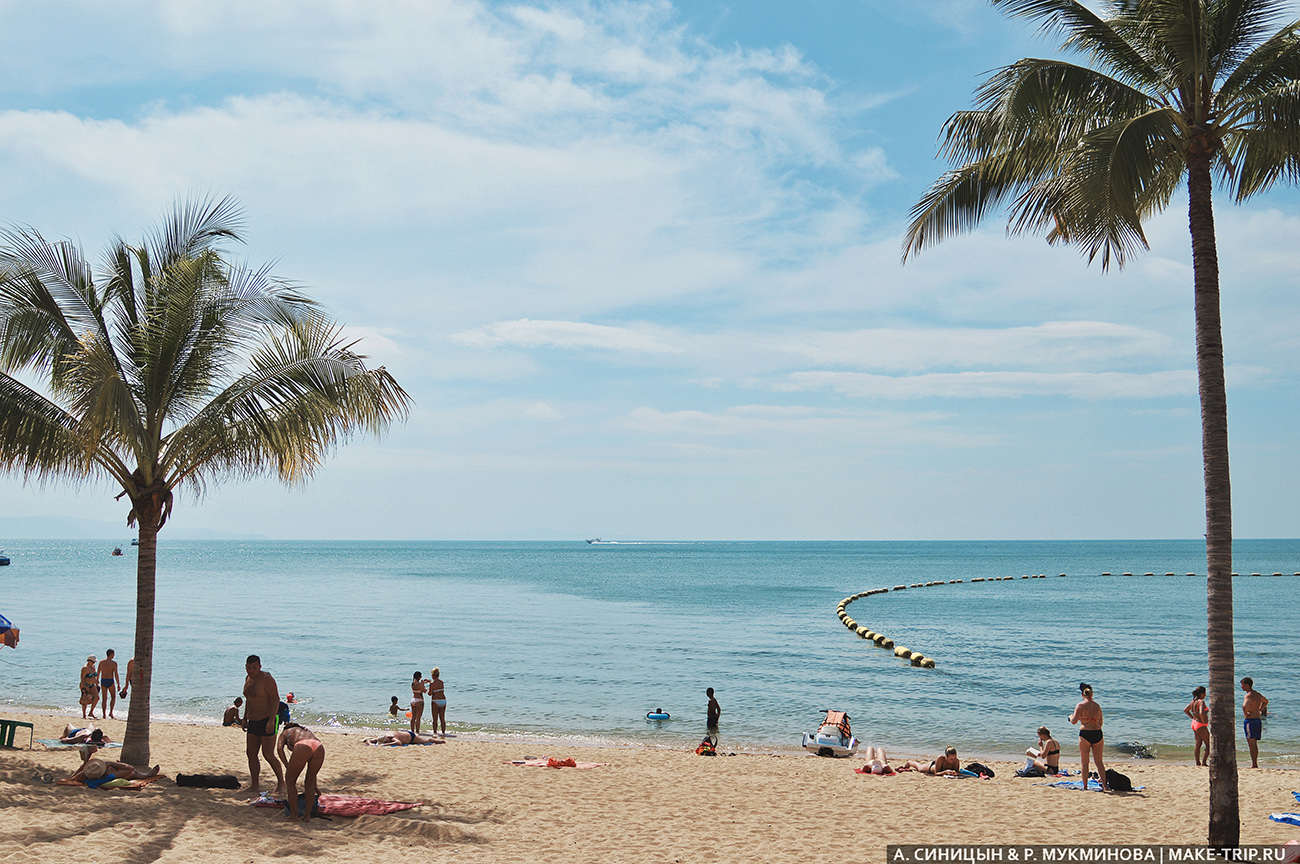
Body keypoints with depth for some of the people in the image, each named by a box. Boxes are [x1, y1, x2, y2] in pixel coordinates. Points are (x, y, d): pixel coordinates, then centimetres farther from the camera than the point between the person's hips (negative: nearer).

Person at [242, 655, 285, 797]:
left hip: (267, 721, -8)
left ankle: (281, 781, 7)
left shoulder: (266, 679, -14)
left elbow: (276, 699, -17)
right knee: (251, 754, 6)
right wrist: (245, 718, 18)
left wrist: (271, 720, -23)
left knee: (268, 755, -8)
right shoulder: (248, 679, 11)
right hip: (253, 721, 8)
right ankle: (255, 785, 15)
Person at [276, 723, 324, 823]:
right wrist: (315, 786, 54)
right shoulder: (307, 731, 43)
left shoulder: (285, 733, 34)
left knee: (290, 780, 20)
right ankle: (307, 815, 25)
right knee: (310, 781, 26)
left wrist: (288, 768, 10)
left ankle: (293, 813, 22)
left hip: (303, 748, -4)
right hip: (319, 748, 4)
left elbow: (279, 748, 8)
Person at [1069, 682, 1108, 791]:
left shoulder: (1080, 705, -6)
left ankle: (1085, 786, 7)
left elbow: (1074, 721, -9)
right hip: (1098, 733, 4)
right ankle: (1104, 785, 5)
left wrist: (1071, 717, 12)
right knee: (1099, 762, 12)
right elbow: (1100, 723, 15)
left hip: (1085, 734, -4)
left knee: (1085, 763, 5)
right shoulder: (1097, 706, 8)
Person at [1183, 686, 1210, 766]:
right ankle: (1204, 761, -1)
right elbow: (1201, 713, -35)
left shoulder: (1193, 701, 6)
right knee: (1209, 745, 1)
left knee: (1198, 744, 14)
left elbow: (1185, 710, 18)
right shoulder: (1201, 702, -20)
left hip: (1194, 723, 9)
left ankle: (1198, 762, 17)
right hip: (1201, 726, -9)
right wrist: (1204, 721, -19)